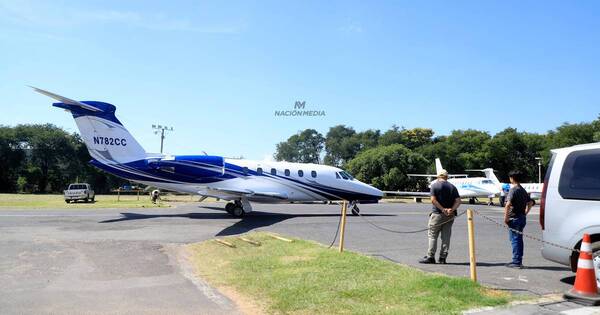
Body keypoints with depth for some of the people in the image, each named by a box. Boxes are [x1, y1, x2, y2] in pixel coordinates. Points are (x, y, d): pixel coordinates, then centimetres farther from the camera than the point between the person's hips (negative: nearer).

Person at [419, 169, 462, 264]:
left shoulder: (435, 185, -3)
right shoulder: (452, 187, 9)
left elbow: (433, 200, -15)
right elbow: (458, 201, -1)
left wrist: (443, 209, -15)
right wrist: (452, 209, -13)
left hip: (437, 214, -4)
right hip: (450, 216, 4)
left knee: (432, 235, 2)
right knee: (446, 237, 8)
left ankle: (430, 257, 1)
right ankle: (443, 258, 9)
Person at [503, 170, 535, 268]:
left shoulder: (513, 190, -15)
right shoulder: (523, 190, 14)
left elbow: (508, 205, -24)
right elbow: (530, 203, 22)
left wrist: (506, 217, -18)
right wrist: (525, 213, 20)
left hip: (514, 218, -9)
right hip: (522, 218, 9)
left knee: (514, 239, -4)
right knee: (519, 239, 14)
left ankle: (517, 261, -3)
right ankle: (518, 260, 21)